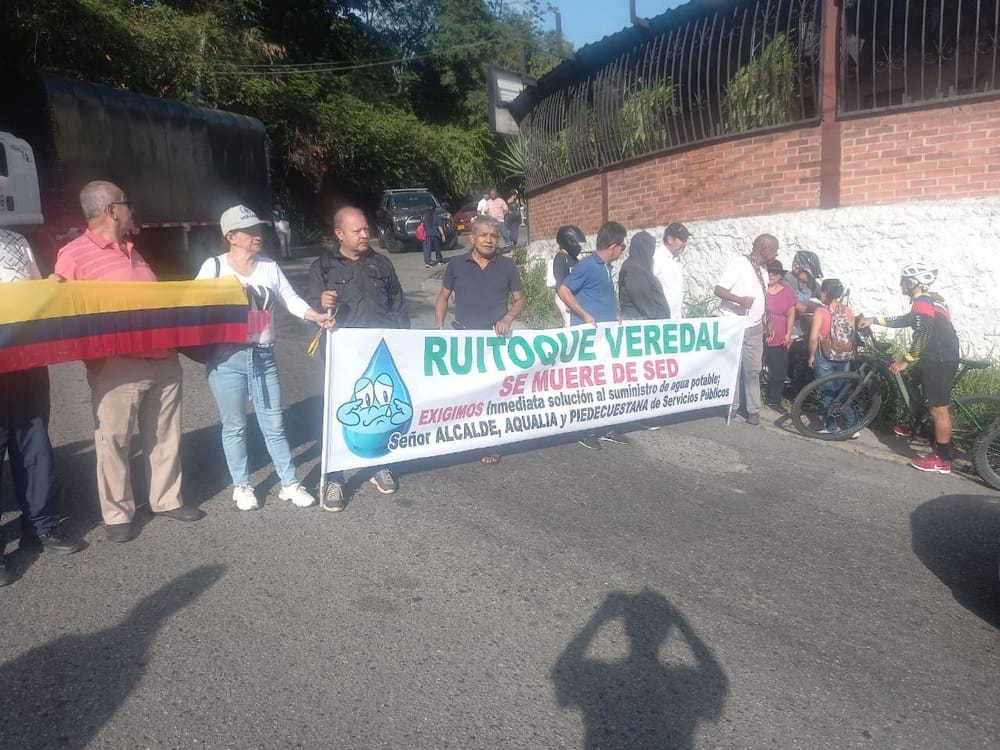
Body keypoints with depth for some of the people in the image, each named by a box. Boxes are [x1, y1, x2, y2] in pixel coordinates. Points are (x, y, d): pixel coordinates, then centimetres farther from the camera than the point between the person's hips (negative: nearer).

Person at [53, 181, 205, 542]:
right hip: (116, 368, -6)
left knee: (164, 436, 13)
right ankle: (117, 514, 17)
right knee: (114, 441, 3)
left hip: (163, 361, 7)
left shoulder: (132, 251, 16)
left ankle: (167, 500, 27)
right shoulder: (74, 255, -7)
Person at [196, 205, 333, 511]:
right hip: (227, 358, -3)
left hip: (263, 357, 3)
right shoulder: (214, 267, -3)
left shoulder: (269, 266, 7)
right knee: (235, 426, 9)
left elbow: (291, 299, 8)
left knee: (274, 424, 10)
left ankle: (289, 484, 20)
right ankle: (241, 486, 24)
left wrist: (316, 316, -7)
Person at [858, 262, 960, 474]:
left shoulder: (922, 302, -16)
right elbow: (905, 320, 25)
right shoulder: (930, 299, 16)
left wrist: (904, 361, -20)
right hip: (942, 356, 10)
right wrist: (874, 320, 22)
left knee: (938, 409, -6)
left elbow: (922, 335, -26)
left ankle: (943, 459, -1)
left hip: (940, 360, -10)